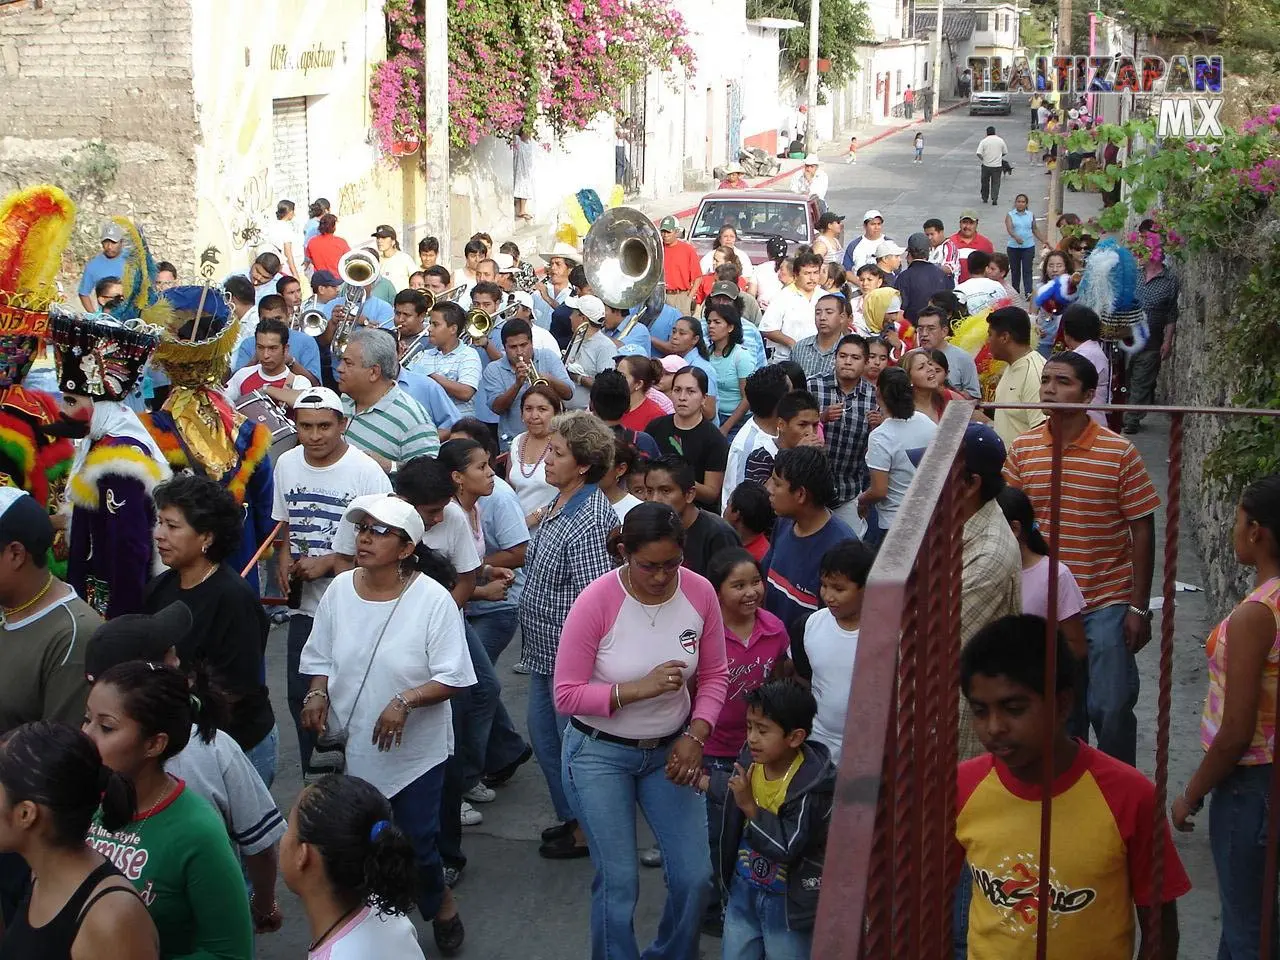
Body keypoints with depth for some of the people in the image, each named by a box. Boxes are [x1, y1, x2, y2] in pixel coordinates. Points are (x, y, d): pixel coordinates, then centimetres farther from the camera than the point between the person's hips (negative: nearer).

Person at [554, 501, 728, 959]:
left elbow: (714, 676, 1)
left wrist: (695, 737, -12)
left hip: (670, 749, 3)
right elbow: (567, 695, -18)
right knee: (618, 882, 0)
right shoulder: (596, 602, -21)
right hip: (600, 753, -3)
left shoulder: (699, 593, -11)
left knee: (694, 876, 4)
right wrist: (640, 689, -28)